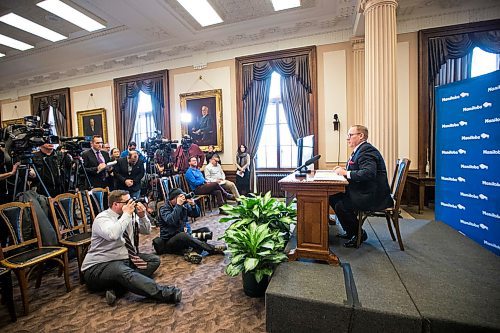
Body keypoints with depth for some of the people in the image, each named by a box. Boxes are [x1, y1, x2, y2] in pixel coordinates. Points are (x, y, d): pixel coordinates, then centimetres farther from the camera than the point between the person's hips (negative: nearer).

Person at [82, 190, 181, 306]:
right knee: (124, 272, -37)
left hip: (125, 259, 8)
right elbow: (112, 235, -37)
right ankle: (167, 293, -46)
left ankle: (117, 288, -24)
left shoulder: (128, 217, 6)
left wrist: (142, 216, -7)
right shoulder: (102, 218, -14)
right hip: (100, 266, -8)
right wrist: (126, 214, -26)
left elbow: (146, 231, 12)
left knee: (155, 259, -7)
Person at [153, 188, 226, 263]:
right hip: (169, 241, -6)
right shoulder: (164, 209, -10)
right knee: (183, 235, -38)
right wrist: (178, 205, -30)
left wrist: (193, 205, -19)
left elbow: (196, 214, -1)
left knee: (205, 230, -9)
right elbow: (171, 221, -30)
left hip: (184, 235, 7)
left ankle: (192, 253, -37)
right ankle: (212, 249, -31)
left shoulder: (184, 205, 5)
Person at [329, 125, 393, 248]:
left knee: (341, 206, -22)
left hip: (374, 196, -11)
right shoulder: (359, 150, 15)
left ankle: (359, 234, 3)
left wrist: (346, 172, -23)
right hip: (363, 192, 11)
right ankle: (350, 231, 19)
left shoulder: (367, 150, -18)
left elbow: (368, 173, -32)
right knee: (333, 198, 6)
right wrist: (343, 170, 5)